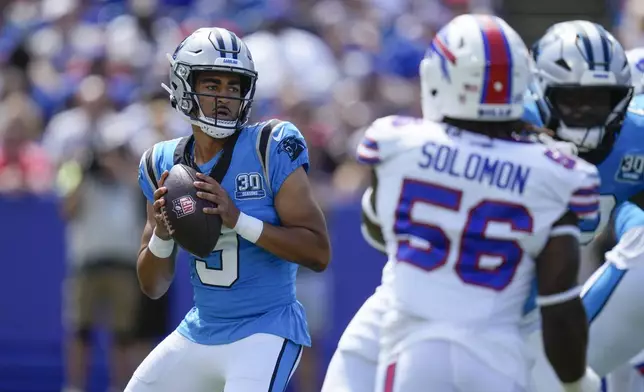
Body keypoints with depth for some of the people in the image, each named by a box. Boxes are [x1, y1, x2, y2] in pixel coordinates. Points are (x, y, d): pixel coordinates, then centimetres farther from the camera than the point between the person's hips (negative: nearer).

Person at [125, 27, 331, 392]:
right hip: (199, 332, 6)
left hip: (264, 332, -6)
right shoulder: (165, 164, 3)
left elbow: (318, 253, -17)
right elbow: (153, 287, 6)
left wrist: (239, 220, -26)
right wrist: (161, 236, -15)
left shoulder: (271, 149, -12)